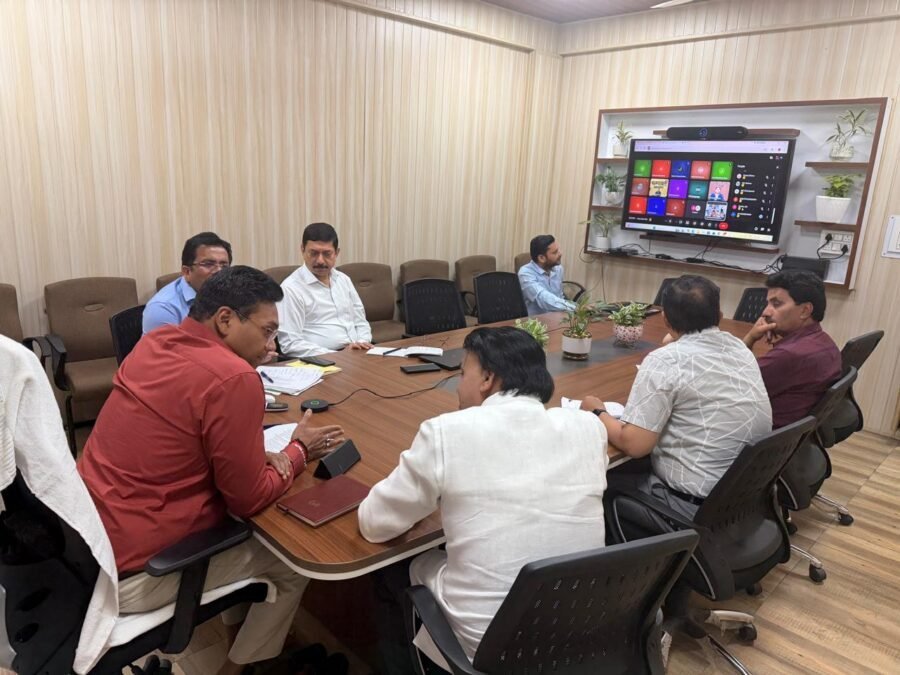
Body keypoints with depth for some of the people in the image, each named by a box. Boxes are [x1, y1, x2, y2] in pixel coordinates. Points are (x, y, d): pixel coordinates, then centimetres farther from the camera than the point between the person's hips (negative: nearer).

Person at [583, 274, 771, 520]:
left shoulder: (665, 361, -20)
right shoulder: (740, 349, 3)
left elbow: (633, 445, -21)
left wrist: (597, 413, -3)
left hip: (697, 506, -8)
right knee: (630, 466, 23)